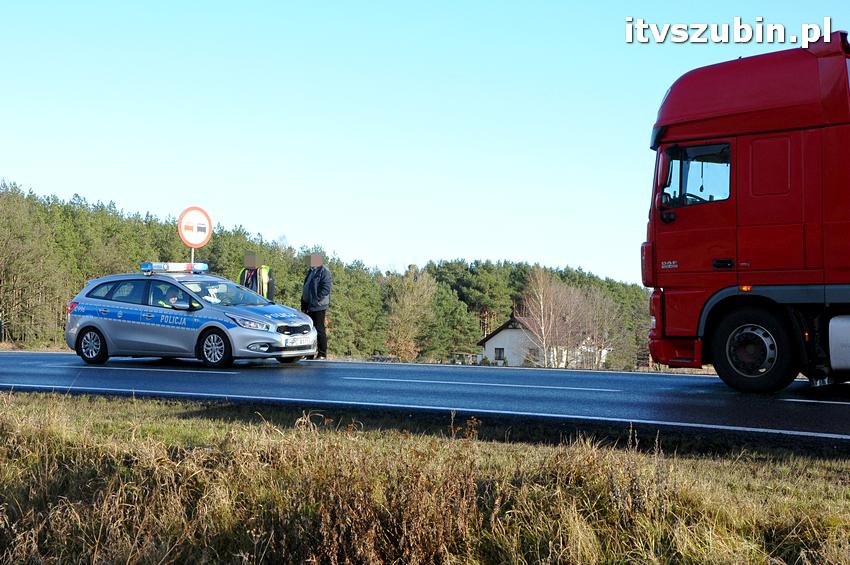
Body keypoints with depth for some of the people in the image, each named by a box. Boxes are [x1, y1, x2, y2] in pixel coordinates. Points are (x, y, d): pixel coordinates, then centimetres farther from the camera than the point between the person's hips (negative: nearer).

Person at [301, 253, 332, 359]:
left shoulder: (324, 272, -8)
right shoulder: (311, 271, 19)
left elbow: (326, 288, -17)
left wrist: (316, 300, -20)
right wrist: (303, 304, 15)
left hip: (318, 306, -9)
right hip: (309, 306, 9)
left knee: (319, 329, -5)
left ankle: (322, 354, 1)